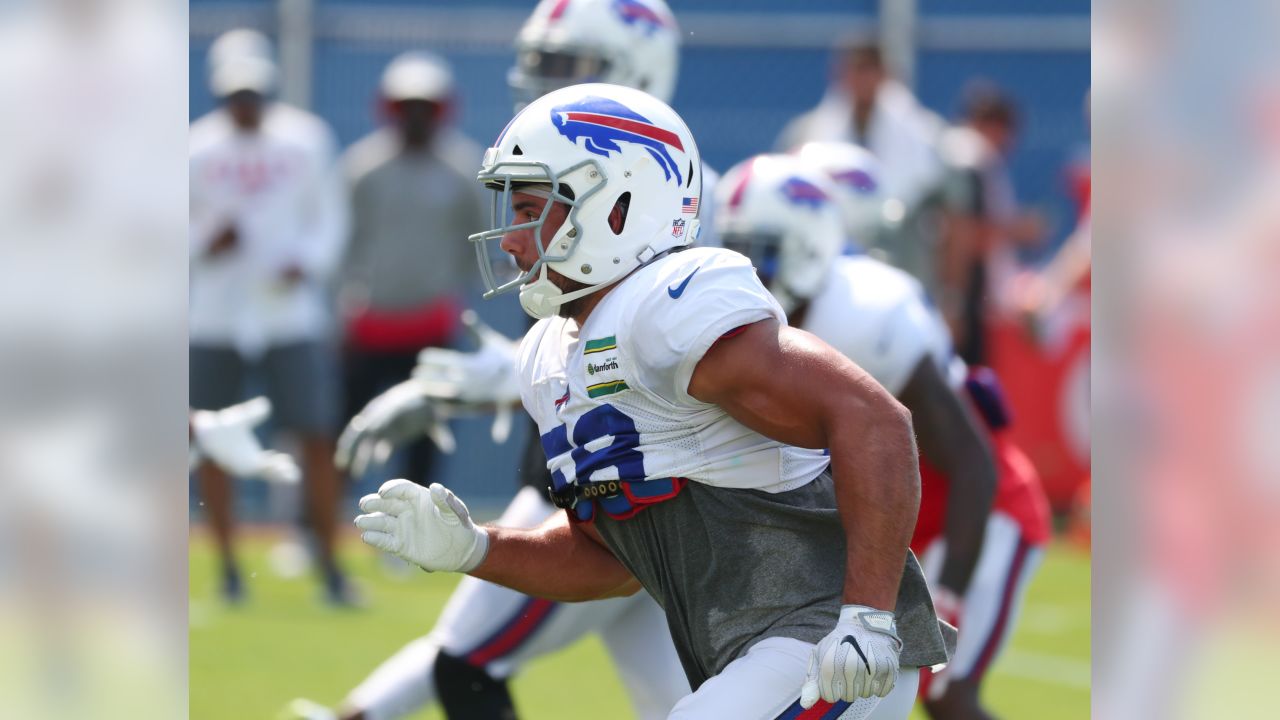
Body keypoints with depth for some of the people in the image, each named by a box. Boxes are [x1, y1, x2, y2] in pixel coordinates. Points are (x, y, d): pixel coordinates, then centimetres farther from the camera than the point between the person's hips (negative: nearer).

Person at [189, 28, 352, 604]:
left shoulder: (305, 140, 1)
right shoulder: (198, 150, 0)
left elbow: (329, 215, 8)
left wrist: (308, 262, -10)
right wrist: (204, 245, -14)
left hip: (291, 313, 0)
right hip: (217, 318, 1)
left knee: (318, 438, -6)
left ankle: (329, 566, 4)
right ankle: (227, 567, 14)